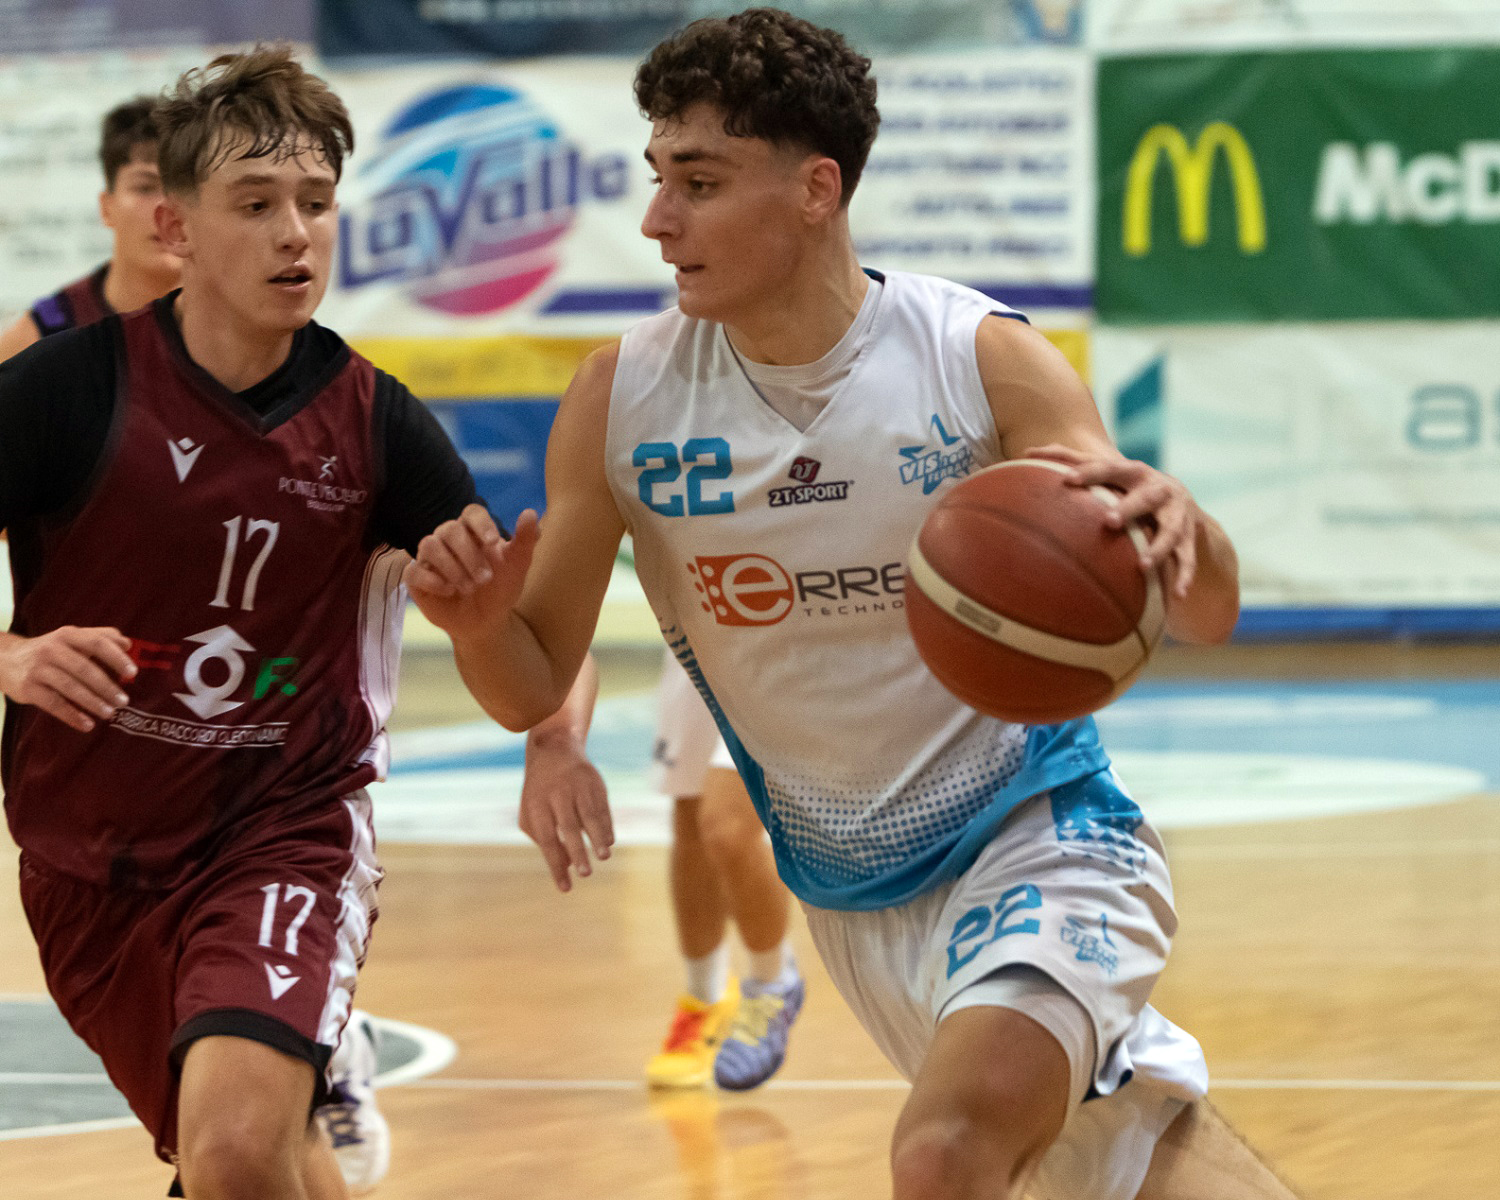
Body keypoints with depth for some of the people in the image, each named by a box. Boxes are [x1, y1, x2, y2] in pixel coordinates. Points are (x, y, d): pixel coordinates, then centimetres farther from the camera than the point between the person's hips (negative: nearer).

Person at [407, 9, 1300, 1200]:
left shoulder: (980, 359, -16)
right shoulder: (622, 399, -8)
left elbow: (1204, 617, -18)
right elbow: (533, 688, -1)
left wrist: (1173, 528, -41)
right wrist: (479, 625, -25)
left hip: (1037, 838, -4)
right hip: (857, 903, 4)